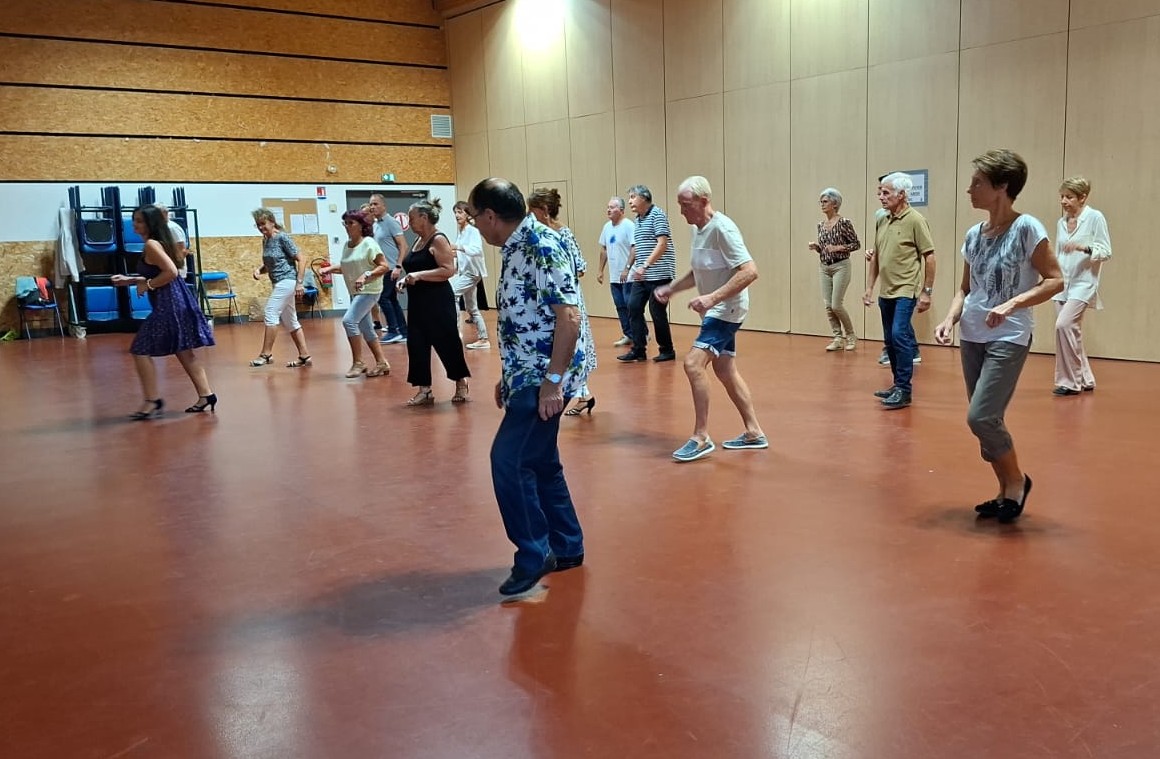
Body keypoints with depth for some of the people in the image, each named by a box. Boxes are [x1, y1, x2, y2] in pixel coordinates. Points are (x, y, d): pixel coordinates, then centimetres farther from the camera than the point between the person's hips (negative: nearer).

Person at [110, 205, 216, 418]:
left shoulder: (151, 244, -13)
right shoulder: (159, 242, 16)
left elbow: (171, 272, -24)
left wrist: (148, 285, -14)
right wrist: (130, 280, 19)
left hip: (168, 304, -10)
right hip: (176, 301, 10)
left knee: (141, 351, -4)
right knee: (184, 351, 14)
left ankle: (153, 401, -1)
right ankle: (206, 394, 17)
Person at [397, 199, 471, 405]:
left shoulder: (438, 239, -12)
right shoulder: (418, 240, 13)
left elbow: (449, 270, -22)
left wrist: (419, 275, -26)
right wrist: (406, 279, 8)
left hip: (438, 302, -9)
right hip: (418, 303, 9)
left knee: (447, 343, 0)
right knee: (416, 345, 5)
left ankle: (461, 384, 17)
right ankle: (424, 391, 12)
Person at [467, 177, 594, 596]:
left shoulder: (541, 245, -18)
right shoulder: (514, 249, 12)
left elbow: (569, 316, -23)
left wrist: (552, 380, -23)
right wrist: (509, 376, 21)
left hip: (547, 375, -10)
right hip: (528, 374, 10)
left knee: (509, 460, -9)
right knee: (540, 462, 15)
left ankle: (534, 555, 4)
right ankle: (566, 548, 27)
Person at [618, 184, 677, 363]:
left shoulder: (657, 214, -9)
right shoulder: (637, 221, 15)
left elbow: (662, 244, -18)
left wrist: (645, 265, -23)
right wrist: (634, 267, 15)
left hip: (659, 274, -8)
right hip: (642, 275, 8)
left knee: (657, 311, -3)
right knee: (633, 307, 2)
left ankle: (667, 351, 11)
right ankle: (638, 350, 7)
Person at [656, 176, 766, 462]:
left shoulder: (722, 228, -20)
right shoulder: (697, 230, 8)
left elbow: (750, 271, -26)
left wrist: (713, 298, -31)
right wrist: (671, 288, 9)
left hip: (727, 309, -10)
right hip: (715, 310, 10)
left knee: (693, 363, -17)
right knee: (725, 371, 14)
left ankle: (701, 437, -7)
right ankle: (754, 433, 25)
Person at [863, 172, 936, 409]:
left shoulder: (915, 220, -10)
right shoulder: (881, 220, 10)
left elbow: (929, 257, -9)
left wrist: (927, 291, -11)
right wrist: (869, 286, 14)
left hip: (906, 291, -7)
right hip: (885, 292, 7)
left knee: (899, 335, -17)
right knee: (890, 340, 11)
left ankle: (904, 390, -11)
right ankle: (898, 385, 22)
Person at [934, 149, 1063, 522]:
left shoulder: (1026, 229, -11)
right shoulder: (974, 235, 7)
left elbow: (1055, 280, -11)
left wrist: (1013, 304, -23)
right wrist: (950, 320, -2)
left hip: (1008, 338, -6)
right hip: (972, 337, 6)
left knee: (981, 417, -15)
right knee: (985, 421, 8)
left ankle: (1017, 480, 10)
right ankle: (1006, 491, 23)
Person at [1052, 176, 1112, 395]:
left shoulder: (1095, 217, -5)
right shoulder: (1061, 222, 12)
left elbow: (1106, 252, -7)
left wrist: (1084, 247, -24)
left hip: (1083, 283, -7)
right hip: (1063, 284, 7)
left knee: (1064, 324, -21)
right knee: (1070, 331, 7)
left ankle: (1069, 382, -10)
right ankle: (1084, 379, 22)